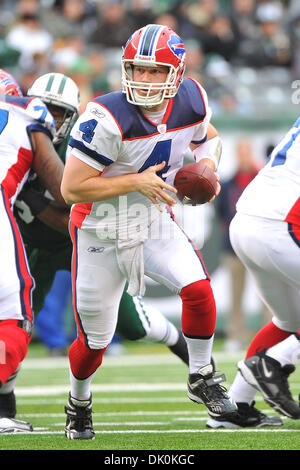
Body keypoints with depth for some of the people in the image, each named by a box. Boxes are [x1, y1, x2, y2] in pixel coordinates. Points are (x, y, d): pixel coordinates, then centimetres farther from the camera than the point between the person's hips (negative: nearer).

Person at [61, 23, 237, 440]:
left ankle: (201, 379, 5)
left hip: (155, 224, 4)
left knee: (199, 290, -19)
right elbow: (72, 188, -25)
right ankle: (79, 403, 38)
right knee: (95, 339, 7)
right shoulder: (108, 120, -28)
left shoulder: (190, 101, -10)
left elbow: (207, 137, 14)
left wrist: (207, 166, -8)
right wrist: (136, 181, -27)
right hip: (102, 233, -4)